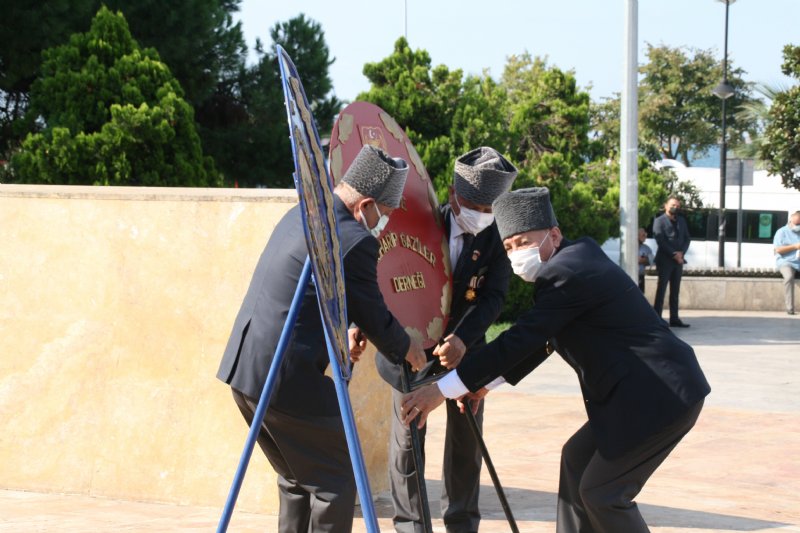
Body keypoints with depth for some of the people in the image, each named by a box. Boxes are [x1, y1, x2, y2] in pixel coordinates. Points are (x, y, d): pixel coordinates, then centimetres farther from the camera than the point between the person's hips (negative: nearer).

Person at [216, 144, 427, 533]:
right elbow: (373, 316, -3)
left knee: (298, 478, 22)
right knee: (335, 482, 4)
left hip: (243, 367, 9)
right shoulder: (354, 241, -15)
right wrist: (406, 350, 15)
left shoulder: (301, 214, 12)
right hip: (287, 378, -9)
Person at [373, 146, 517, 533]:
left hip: (465, 346, 2)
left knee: (466, 436, 7)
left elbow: (493, 297, -19)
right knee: (407, 438, 2)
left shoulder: (497, 236, -12)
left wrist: (463, 338, -34)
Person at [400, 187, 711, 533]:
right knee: (577, 459, 17)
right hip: (639, 391, 11)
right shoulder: (577, 257, 12)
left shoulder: (566, 273, -18)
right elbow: (542, 340, 19)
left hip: (662, 396, -11)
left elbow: (522, 339, -22)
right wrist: (487, 383, 16)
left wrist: (442, 390, -20)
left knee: (601, 491, -5)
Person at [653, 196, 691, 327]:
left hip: (678, 260, 6)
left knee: (675, 291, 8)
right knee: (661, 290, -6)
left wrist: (681, 253, -5)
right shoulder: (659, 221, -2)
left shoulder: (681, 221, 17)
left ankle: (674, 319, 11)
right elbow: (660, 240, -12)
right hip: (665, 260, -6)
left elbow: (687, 238, 13)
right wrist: (674, 254, -16)